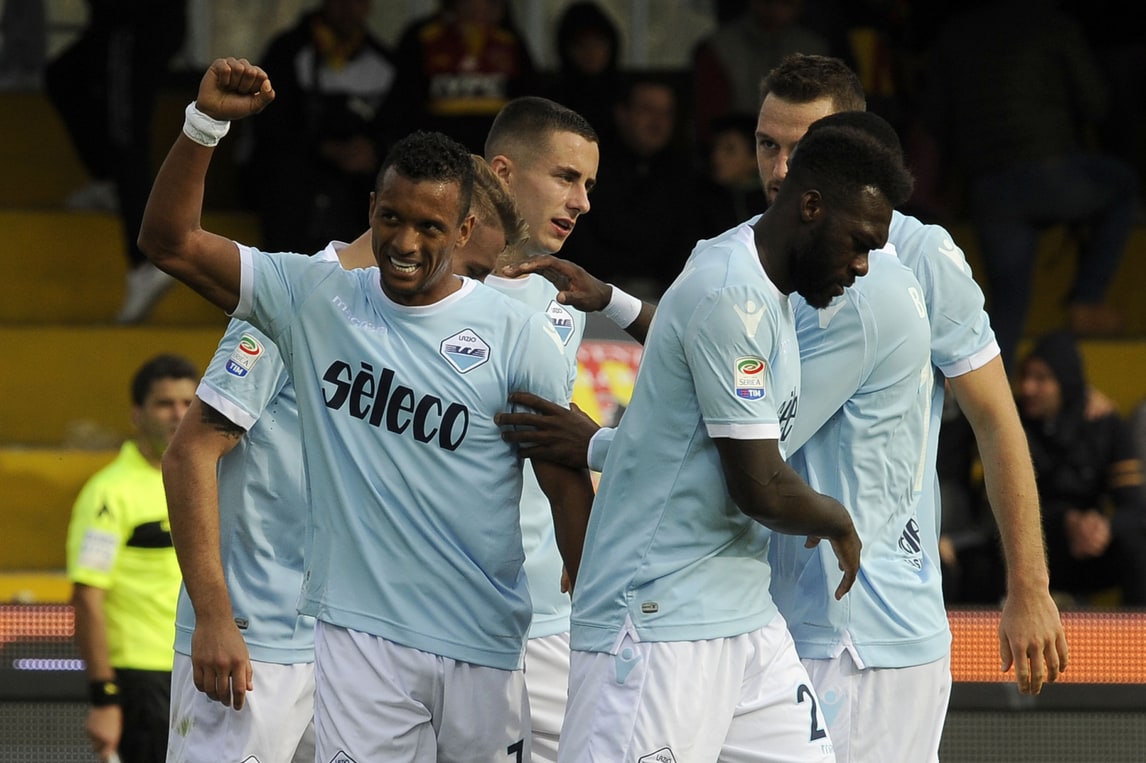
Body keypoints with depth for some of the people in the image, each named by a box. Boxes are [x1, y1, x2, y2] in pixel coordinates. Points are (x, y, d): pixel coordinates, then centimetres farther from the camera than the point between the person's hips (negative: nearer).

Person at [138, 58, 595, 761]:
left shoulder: (520, 337, 0)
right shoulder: (316, 300, 5)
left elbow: (568, 490, 2)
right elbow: (171, 242, 2)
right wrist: (207, 121, -11)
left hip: (484, 647, 0)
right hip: (358, 631, 0)